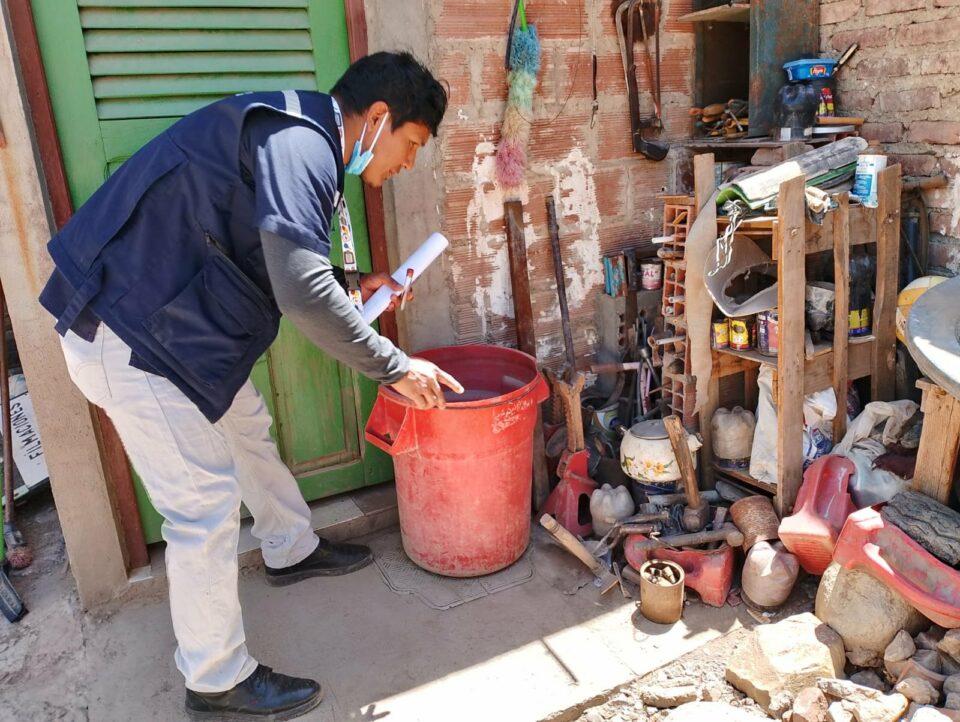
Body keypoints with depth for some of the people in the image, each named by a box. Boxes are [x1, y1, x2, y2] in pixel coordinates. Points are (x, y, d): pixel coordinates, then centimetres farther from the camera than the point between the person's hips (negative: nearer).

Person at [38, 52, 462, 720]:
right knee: (206, 506, -2)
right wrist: (396, 367, -20)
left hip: (171, 319, 11)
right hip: (130, 337, -11)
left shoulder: (295, 137, 11)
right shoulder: (298, 143, -22)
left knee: (247, 427, 23)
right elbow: (303, 295, -31)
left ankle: (293, 551, 47)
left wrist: (351, 284, 12)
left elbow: (276, 263, 19)